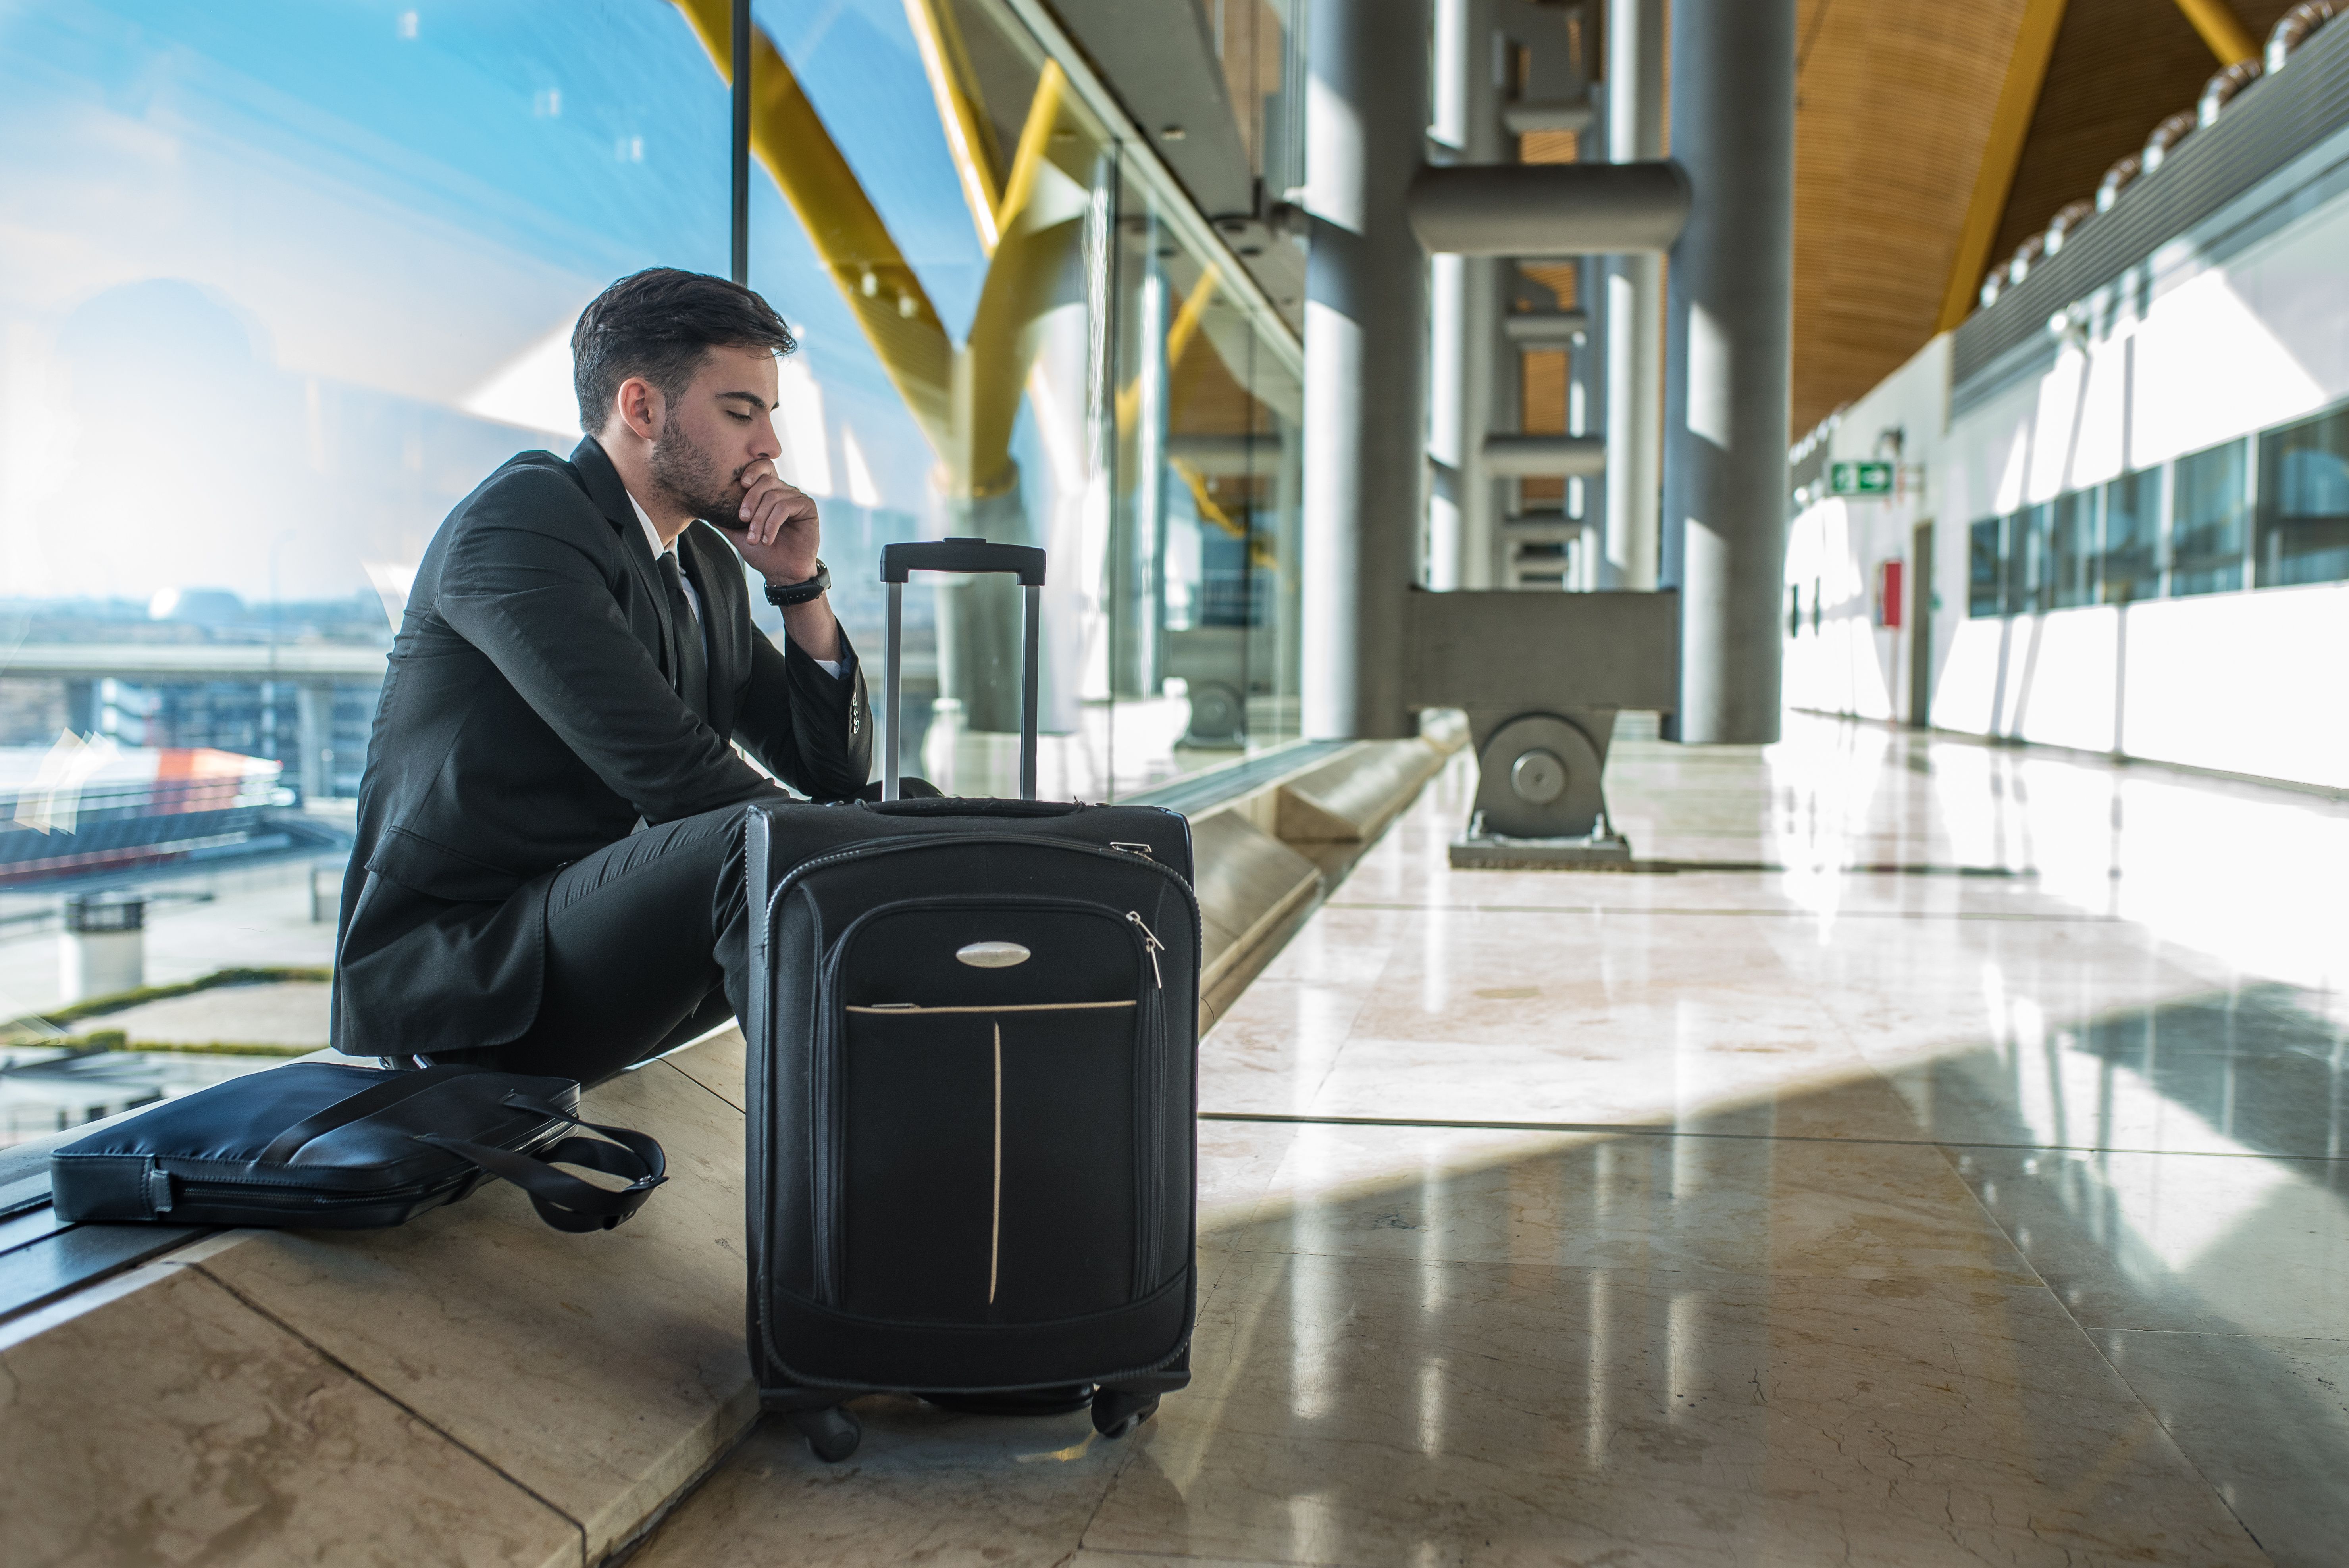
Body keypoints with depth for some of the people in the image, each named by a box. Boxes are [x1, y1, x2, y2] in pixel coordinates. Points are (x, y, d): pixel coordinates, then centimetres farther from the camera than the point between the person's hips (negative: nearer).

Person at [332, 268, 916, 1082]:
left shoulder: (710, 565, 13)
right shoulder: (520, 517, -13)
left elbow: (834, 774, 14)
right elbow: (672, 770, -23)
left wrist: (801, 583, 3)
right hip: (457, 973, -9)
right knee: (756, 843, -33)